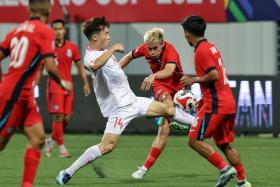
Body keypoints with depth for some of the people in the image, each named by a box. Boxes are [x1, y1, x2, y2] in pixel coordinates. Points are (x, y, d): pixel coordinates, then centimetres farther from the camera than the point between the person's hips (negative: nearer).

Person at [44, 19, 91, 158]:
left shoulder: (72, 47, 4)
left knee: (67, 118, 3)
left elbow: (79, 66, 13)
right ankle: (61, 148, -4)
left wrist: (85, 83, 9)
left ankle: (51, 141, 25)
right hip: (54, 87, -4)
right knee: (58, 116, -11)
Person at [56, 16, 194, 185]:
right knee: (108, 146, -18)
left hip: (132, 100, 9)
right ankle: (67, 173, -14)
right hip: (119, 107, -9)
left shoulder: (105, 51, 10)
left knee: (168, 109, 19)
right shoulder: (91, 56, -20)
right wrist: (113, 49, -39)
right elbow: (95, 65, -46)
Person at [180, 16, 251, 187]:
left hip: (215, 104, -9)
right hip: (229, 102, 9)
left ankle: (225, 168, -13)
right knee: (225, 144, 16)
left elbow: (214, 75, -21)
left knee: (195, 140, -6)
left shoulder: (201, 50, -12)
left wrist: (194, 80, -9)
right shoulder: (212, 47, 17)